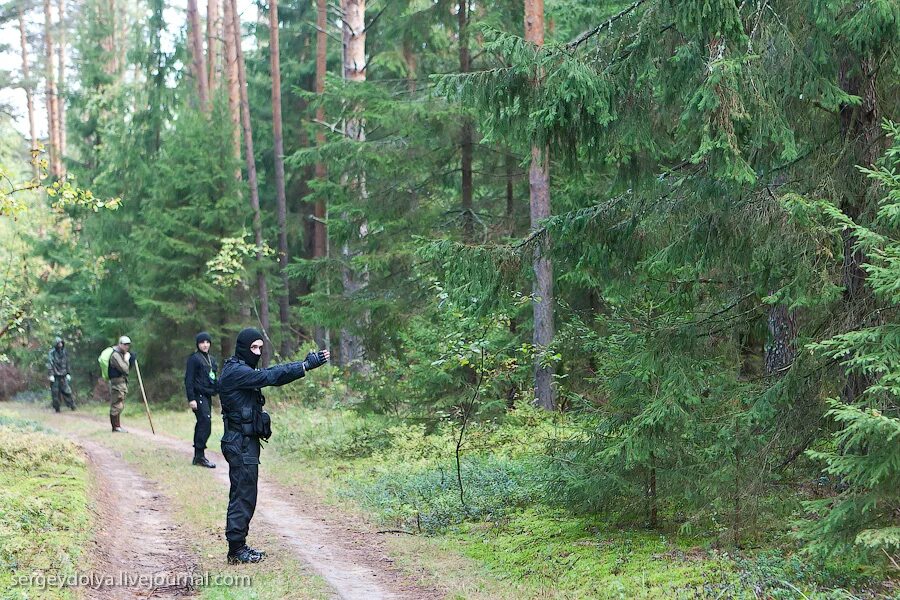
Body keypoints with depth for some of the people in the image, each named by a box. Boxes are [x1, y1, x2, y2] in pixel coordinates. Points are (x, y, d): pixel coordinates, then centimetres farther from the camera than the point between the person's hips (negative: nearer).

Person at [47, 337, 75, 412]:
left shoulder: (64, 352, 10)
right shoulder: (51, 353, -6)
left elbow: (67, 364, 18)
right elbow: (49, 364, -10)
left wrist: (68, 374, 14)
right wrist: (51, 375, -17)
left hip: (63, 376, 4)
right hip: (55, 376, -4)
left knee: (66, 391, 0)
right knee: (55, 392, -2)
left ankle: (72, 405, 3)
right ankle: (57, 408, 5)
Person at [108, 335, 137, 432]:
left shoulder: (123, 354, 17)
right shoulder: (115, 354, -15)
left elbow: (128, 368, 17)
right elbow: (124, 369, -23)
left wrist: (132, 358, 4)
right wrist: (126, 358, -9)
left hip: (122, 382, 10)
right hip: (117, 383, -10)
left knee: (120, 406, 14)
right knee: (116, 405, -8)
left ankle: (117, 426, 20)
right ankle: (116, 427, -7)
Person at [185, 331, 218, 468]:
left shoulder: (212, 360, 16)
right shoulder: (194, 359, -6)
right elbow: (188, 380, -10)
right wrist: (191, 399, -16)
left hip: (208, 396, 8)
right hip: (198, 395, -8)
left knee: (202, 424, 9)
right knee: (205, 423, -15)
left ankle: (197, 456, 13)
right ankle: (200, 455, -14)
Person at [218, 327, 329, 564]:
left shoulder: (242, 370, 16)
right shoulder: (236, 372, -15)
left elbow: (272, 372, 10)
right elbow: (270, 377, -23)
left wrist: (305, 362, -2)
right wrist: (306, 366, -22)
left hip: (245, 442, 10)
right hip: (241, 443, -10)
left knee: (242, 496, 14)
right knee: (243, 496, -6)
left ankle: (238, 546, 20)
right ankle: (236, 550, -1)